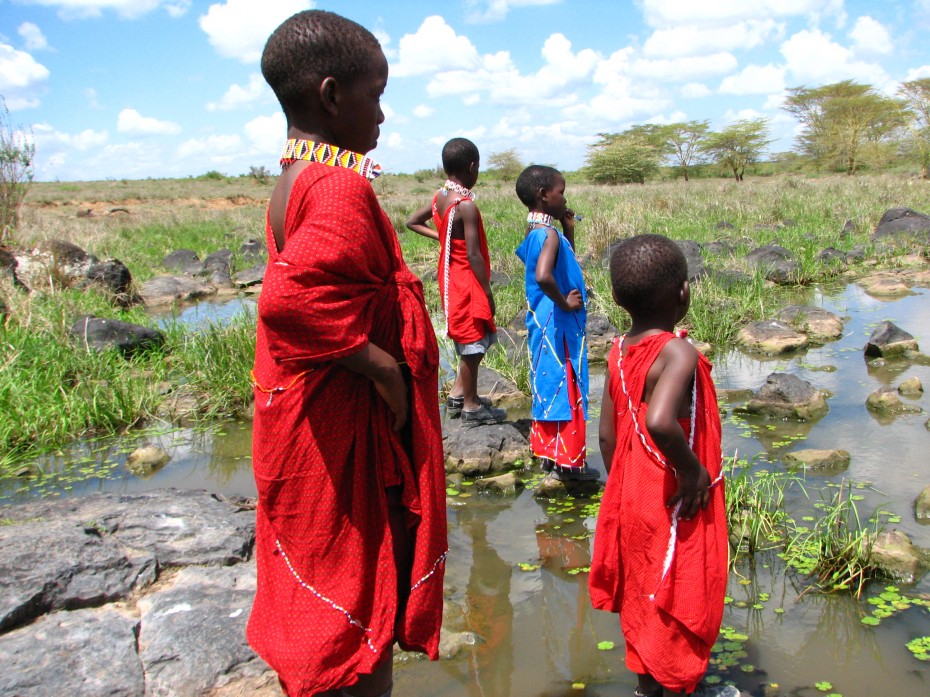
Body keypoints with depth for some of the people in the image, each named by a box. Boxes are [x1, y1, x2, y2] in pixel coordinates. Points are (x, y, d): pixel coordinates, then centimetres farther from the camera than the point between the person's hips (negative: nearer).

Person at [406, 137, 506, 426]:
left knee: (468, 341, 20)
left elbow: (413, 222, 17)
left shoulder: (440, 197, 3)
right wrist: (488, 292, -15)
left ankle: (457, 394, 29)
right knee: (473, 341, 3)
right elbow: (473, 254, -22)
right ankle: (471, 406, 14)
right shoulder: (466, 205, -22)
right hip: (468, 281, -9)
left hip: (451, 278, 9)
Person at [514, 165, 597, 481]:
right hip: (557, 323, -10)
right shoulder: (550, 234, -21)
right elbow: (543, 276, -39)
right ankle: (567, 461, 13)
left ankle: (546, 450, 29)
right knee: (565, 386, 2)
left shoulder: (534, 232, 9)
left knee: (547, 384, 17)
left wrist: (568, 229, 10)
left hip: (541, 321, 10)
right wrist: (564, 302, -24)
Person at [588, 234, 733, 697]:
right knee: (682, 598, 12)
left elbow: (607, 435, 5)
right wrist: (694, 470, -26)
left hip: (632, 500, 7)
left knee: (644, 591, 22)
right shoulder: (679, 353, -23)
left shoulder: (619, 352, -1)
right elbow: (659, 422, -42)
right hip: (676, 507, -7)